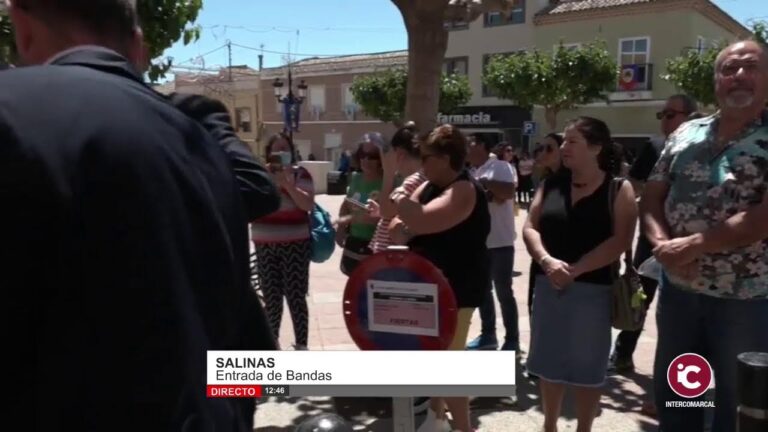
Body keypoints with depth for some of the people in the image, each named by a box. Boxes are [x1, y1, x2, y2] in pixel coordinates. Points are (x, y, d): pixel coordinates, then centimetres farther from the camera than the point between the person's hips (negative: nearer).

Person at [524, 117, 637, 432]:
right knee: (549, 361, 14)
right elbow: (530, 227, 1)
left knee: (587, 365, 8)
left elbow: (619, 241, -13)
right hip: (548, 285, 4)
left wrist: (575, 269, -19)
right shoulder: (552, 184, 5)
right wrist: (547, 260, -17)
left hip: (593, 290, -3)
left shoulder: (619, 189, -5)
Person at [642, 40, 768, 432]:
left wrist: (691, 246, -19)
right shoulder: (685, 135, 5)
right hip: (678, 290, 5)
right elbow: (651, 197, 5)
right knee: (671, 391, 18)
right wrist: (663, 246, -13)